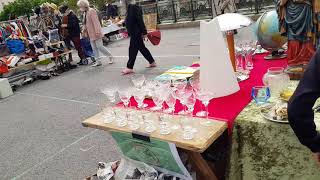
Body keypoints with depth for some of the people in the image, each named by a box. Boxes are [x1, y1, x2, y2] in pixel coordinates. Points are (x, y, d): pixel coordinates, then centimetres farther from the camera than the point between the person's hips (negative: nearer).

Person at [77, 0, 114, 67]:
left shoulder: (91, 11, -12)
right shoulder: (85, 12, 14)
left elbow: (95, 22, -19)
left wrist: (97, 31, -24)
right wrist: (84, 31, 15)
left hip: (95, 33, -8)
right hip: (91, 34, 8)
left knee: (99, 46, -6)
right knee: (94, 48, 7)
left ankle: (110, 56, 10)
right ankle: (98, 61, 13)